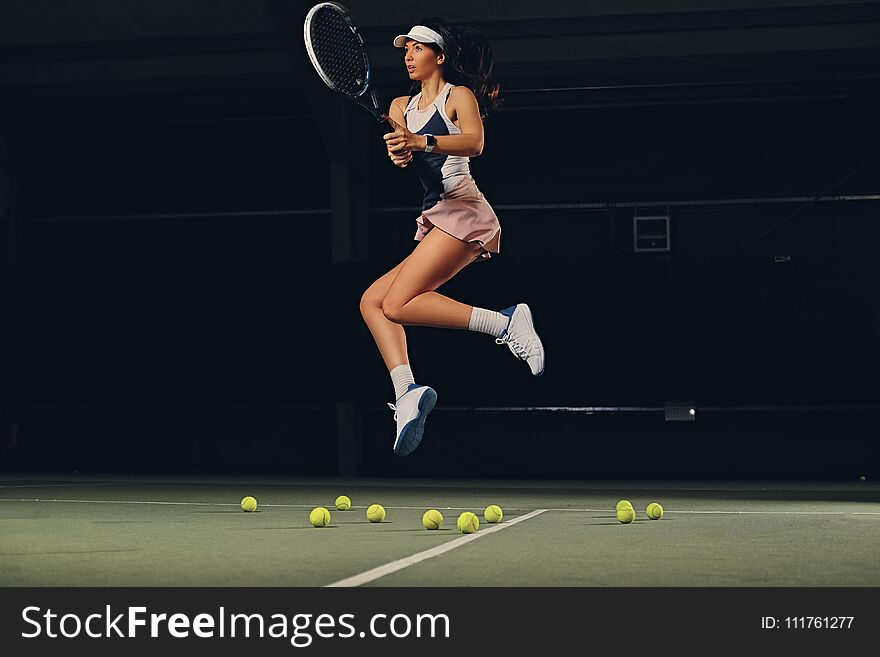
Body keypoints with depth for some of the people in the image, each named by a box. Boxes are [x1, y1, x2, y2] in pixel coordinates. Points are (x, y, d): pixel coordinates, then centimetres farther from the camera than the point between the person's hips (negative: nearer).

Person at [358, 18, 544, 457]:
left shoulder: (459, 94, 1)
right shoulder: (402, 105, 22)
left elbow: (474, 143, -19)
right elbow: (400, 151, 3)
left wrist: (422, 141, -34)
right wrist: (400, 151, -21)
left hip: (462, 212, -8)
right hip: (434, 222, 8)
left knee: (397, 304, -22)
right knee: (371, 301, -4)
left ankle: (505, 321, -22)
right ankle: (406, 392, -19)